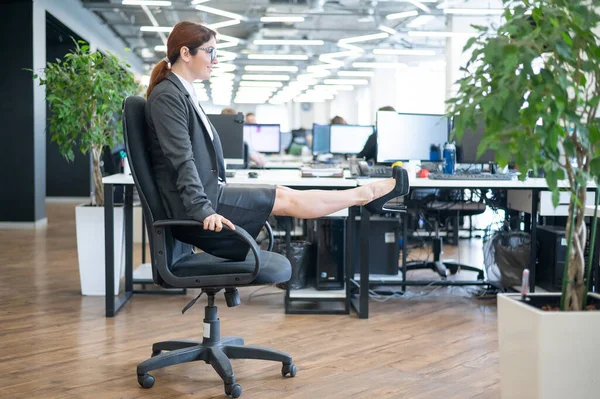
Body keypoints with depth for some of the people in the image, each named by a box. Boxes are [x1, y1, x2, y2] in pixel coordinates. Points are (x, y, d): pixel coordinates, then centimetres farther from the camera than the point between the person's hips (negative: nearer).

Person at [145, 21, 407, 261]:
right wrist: (203, 210, -31)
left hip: (205, 194, 9)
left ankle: (365, 195, 9)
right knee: (286, 200, -3)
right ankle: (367, 194, 6)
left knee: (283, 194, 4)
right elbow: (181, 160, -25)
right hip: (191, 206, -9)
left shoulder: (181, 92, 14)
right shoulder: (167, 96, -17)